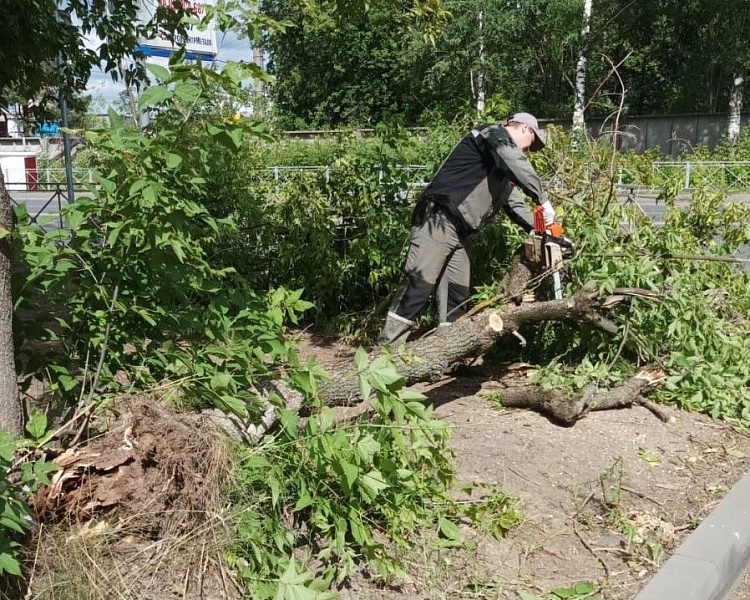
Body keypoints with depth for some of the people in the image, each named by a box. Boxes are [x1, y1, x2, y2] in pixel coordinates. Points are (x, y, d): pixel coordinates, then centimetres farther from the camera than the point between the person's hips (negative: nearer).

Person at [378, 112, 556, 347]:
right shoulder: (494, 134, -2)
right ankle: (386, 349, -14)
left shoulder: (504, 175, 26)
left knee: (457, 295, 7)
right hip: (438, 220, -10)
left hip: (459, 235, 10)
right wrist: (543, 200, -17)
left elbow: (515, 205, 26)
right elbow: (518, 164, -20)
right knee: (419, 284, -15)